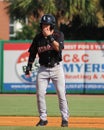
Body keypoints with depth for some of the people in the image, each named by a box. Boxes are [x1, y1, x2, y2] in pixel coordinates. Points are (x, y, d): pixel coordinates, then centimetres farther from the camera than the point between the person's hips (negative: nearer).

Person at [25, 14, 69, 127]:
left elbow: (58, 48, -22)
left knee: (61, 93, -5)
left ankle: (65, 119, 3)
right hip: (43, 69, 3)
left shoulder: (58, 35, -5)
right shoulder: (38, 37, 3)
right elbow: (32, 53, 9)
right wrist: (29, 66, 1)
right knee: (40, 93, -2)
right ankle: (43, 119, 8)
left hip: (56, 67, -3)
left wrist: (50, 37, -29)